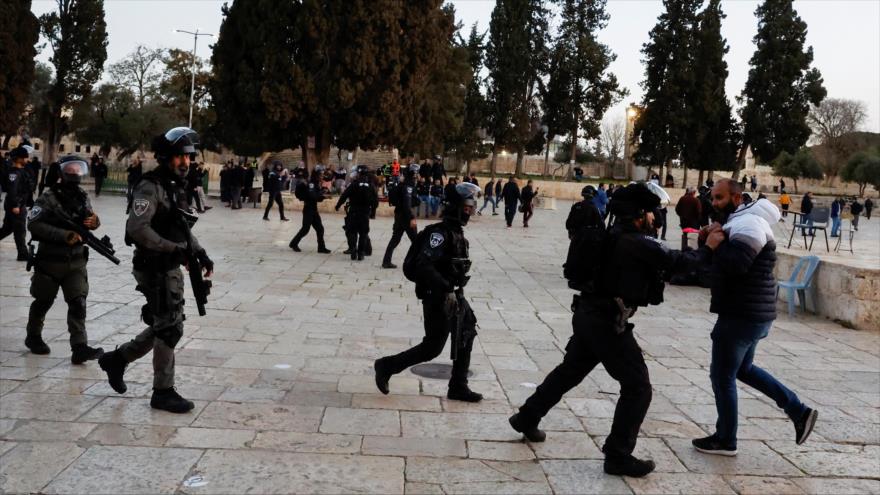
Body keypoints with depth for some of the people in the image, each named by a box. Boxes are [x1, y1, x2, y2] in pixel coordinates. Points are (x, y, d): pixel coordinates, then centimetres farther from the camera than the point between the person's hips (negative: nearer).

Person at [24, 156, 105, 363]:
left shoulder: (82, 196, 6)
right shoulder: (49, 198, -12)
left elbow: (89, 218, 19)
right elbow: (33, 224, -20)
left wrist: (95, 221, -7)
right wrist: (65, 235, -27)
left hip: (76, 260, 4)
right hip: (50, 260, -4)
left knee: (78, 302, -7)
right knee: (44, 301, 13)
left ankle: (79, 347, -11)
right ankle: (33, 336, 36)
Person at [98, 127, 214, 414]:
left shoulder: (176, 188, 13)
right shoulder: (150, 188, -15)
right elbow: (137, 229, -26)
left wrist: (200, 253, 7)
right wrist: (174, 248, -25)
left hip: (171, 269, 9)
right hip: (155, 270, -9)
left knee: (165, 327, 17)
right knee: (170, 328, -3)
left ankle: (117, 359, 33)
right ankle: (163, 392, 9)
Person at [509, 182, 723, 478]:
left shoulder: (615, 237, 13)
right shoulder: (638, 243, -15)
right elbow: (678, 262, -12)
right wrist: (708, 248, 2)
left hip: (588, 315, 9)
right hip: (607, 322, -9)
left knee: (569, 371, 25)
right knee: (637, 387, 0)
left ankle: (527, 418, 36)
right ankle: (618, 456, 5)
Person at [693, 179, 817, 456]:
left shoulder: (748, 223, -18)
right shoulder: (740, 221, 16)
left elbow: (735, 265, -31)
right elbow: (727, 263, 15)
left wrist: (717, 240, -17)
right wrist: (716, 238, -2)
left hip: (742, 315, -11)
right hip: (753, 313, 11)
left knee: (722, 376, 2)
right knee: (743, 369, 24)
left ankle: (725, 440, 16)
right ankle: (798, 411, 25)